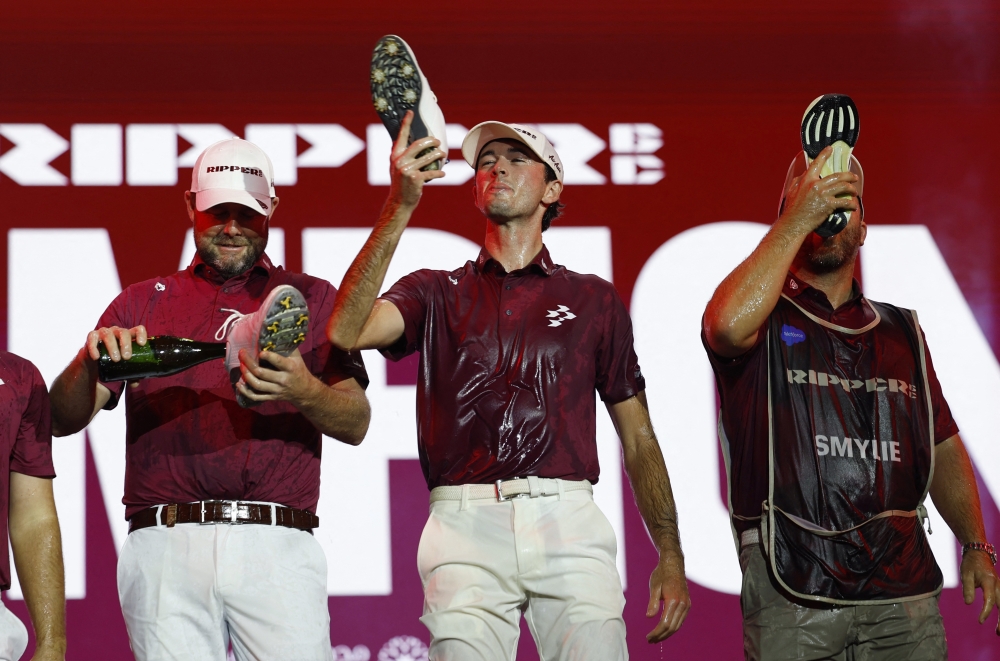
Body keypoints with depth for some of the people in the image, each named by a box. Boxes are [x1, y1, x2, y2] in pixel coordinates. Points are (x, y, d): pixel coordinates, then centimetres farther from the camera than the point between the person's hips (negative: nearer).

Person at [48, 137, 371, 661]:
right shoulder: (143, 302, 19)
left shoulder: (309, 299, 18)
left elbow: (356, 423, 7)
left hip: (278, 545, 0)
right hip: (166, 545, 1)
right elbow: (64, 418, 11)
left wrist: (304, 393, -15)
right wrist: (91, 362, -11)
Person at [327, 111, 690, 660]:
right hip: (466, 525, 0)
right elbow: (346, 332, -3)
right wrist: (398, 209, -10)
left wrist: (670, 557, 9)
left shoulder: (594, 300, 19)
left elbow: (638, 439, 18)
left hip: (567, 518, 0)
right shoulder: (436, 294, 18)